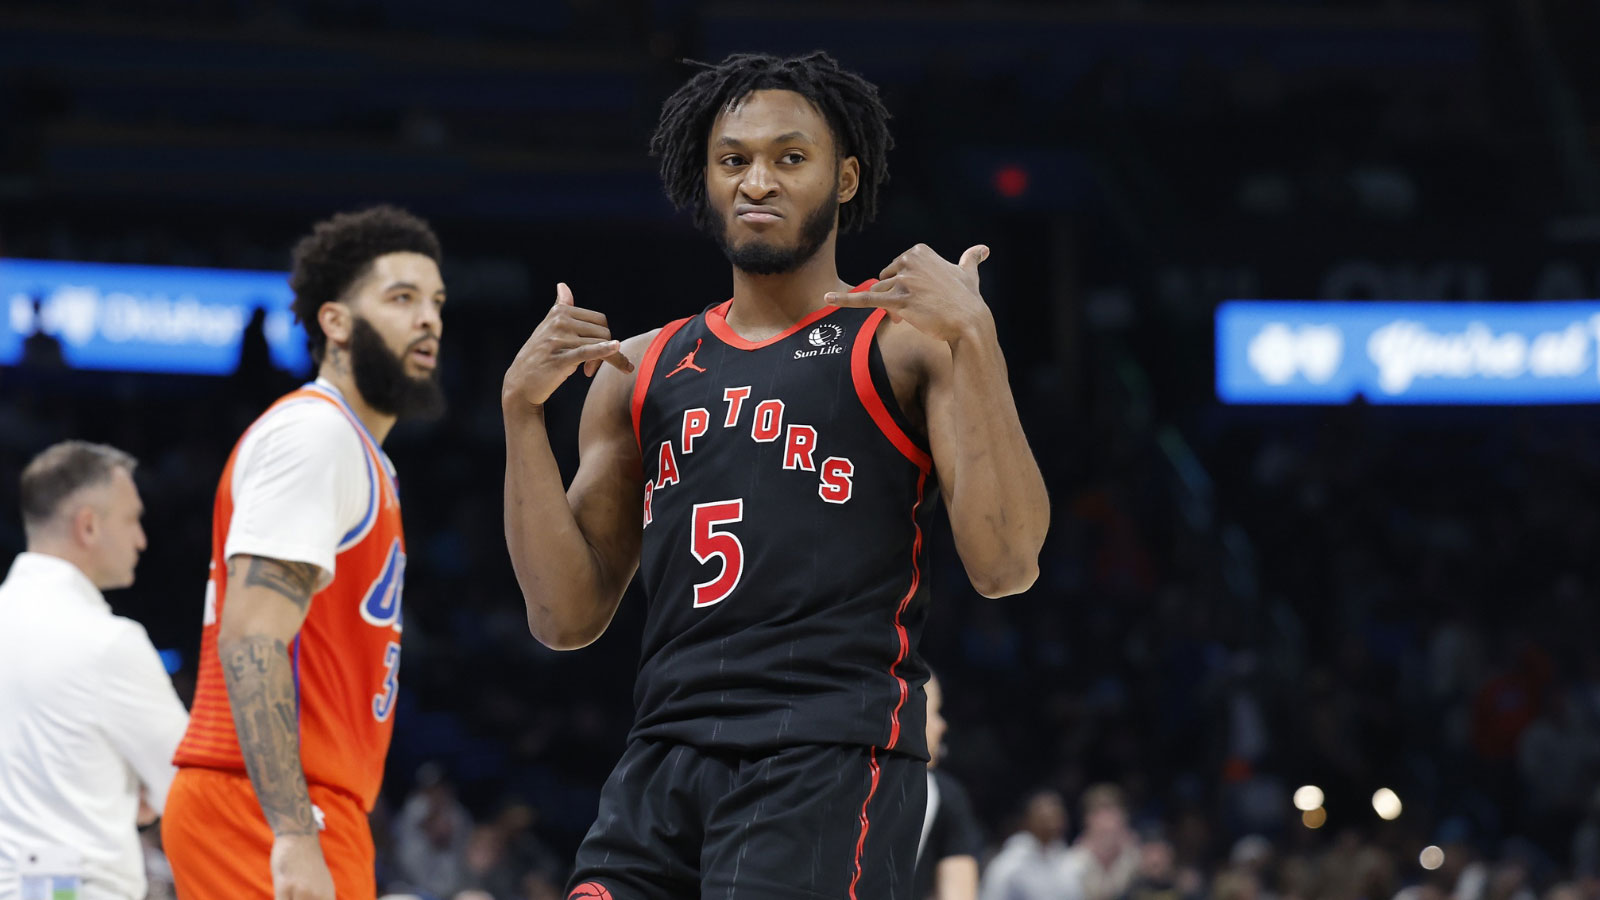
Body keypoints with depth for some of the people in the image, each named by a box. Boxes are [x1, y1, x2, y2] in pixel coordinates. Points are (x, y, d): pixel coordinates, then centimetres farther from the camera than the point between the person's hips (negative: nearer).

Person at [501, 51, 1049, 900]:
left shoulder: (910, 344, 4)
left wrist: (972, 336, -15)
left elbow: (1005, 566, -9)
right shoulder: (641, 370, 18)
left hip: (831, 758, -5)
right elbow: (568, 616, 13)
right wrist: (522, 409, 4)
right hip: (662, 759, 5)